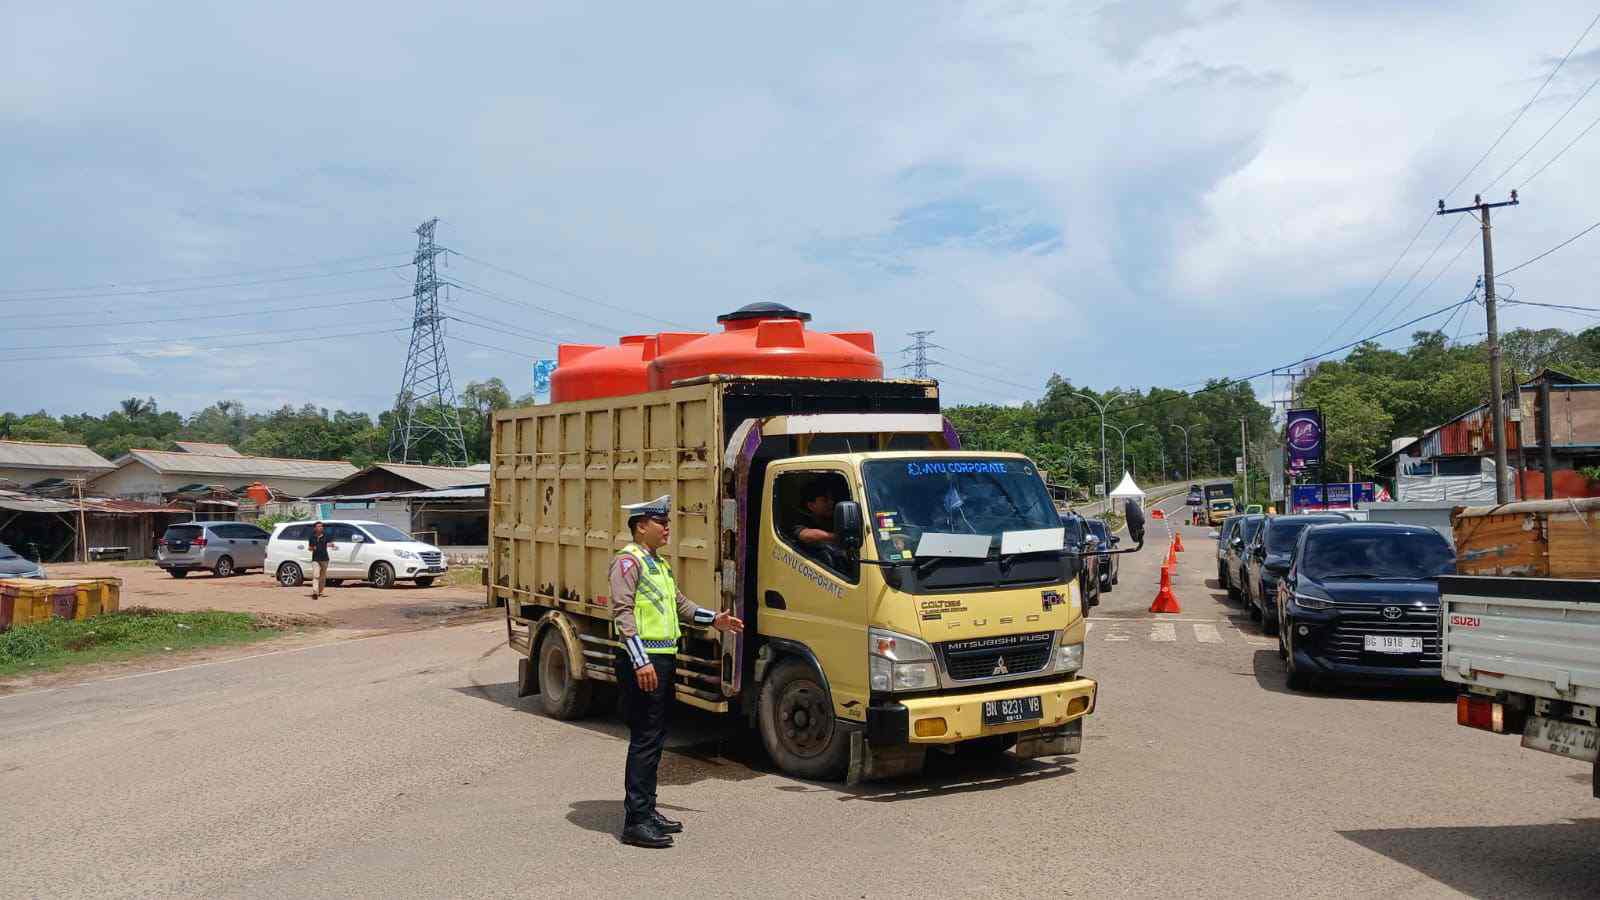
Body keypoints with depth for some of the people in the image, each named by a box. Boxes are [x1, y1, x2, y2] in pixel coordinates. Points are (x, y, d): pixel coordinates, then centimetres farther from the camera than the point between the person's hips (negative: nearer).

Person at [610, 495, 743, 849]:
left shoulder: (659, 564, 20)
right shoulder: (628, 561, -10)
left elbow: (679, 603, 32)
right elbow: (622, 612, -18)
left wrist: (713, 620, 24)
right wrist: (640, 660, -25)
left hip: (663, 659, 10)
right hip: (641, 661, -10)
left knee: (656, 739, 14)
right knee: (645, 740, -8)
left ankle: (647, 810, 24)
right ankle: (635, 822, -3)